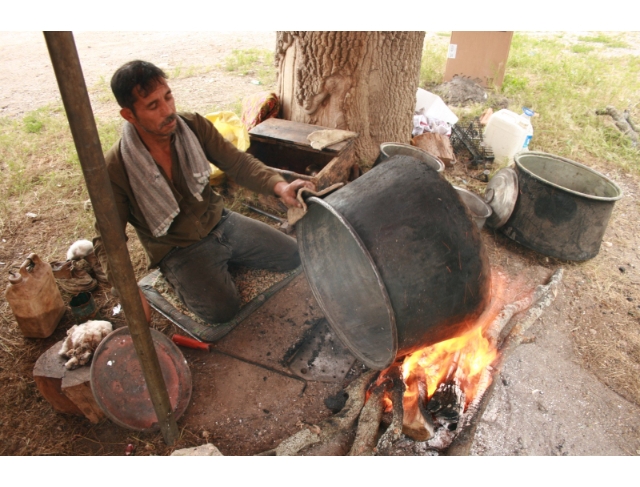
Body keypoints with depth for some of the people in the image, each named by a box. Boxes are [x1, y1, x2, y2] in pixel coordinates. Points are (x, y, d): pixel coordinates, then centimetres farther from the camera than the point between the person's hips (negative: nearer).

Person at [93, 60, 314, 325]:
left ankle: (223, 259, 21)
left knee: (294, 255, 1)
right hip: (178, 250, -4)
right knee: (221, 309, -25)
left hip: (220, 222, 4)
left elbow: (238, 162, -10)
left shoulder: (194, 126, -12)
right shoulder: (115, 168, -22)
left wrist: (279, 186, -31)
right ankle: (180, 280, 8)